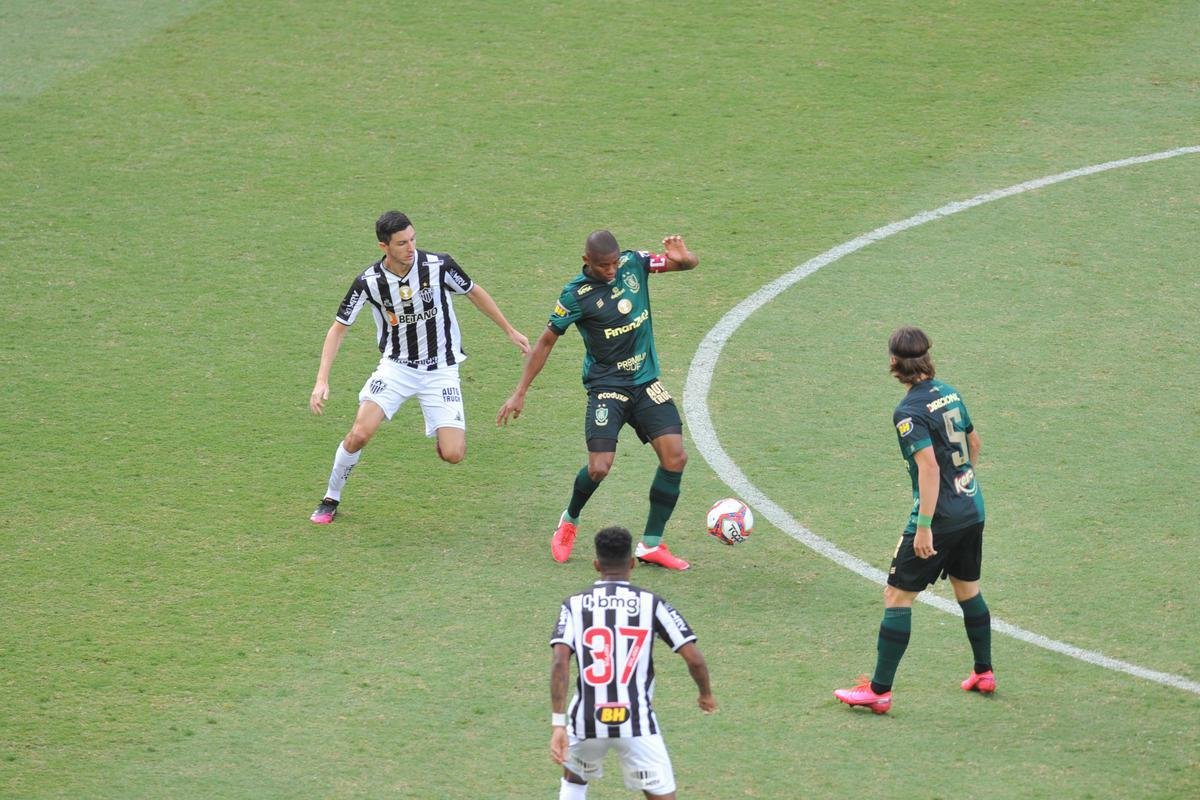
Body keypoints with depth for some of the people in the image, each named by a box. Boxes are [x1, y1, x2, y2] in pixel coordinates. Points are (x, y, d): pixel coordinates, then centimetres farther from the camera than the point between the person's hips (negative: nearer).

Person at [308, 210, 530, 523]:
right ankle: (331, 499, 7)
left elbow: (474, 292, 3)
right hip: (396, 366, 0)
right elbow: (339, 328, -6)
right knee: (359, 434, -18)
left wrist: (510, 331, 12)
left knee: (452, 454, -12)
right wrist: (322, 380, -14)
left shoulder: (438, 265, -17)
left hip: (441, 370, 0)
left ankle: (446, 433, 27)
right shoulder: (369, 281, -16)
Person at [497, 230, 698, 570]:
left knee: (675, 456, -9)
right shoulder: (576, 295, -14)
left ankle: (651, 544, 2)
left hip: (646, 383, 4)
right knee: (599, 468, -17)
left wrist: (682, 257, -20)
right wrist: (519, 393, -4)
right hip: (607, 386, -4)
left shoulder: (633, 263, -2)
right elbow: (546, 342, -4)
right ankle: (570, 521, 17)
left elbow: (690, 263, 6)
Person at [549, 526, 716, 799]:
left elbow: (560, 661, -12)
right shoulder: (652, 604, 0)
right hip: (636, 723, -2)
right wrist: (706, 694, 17)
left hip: (588, 721, 2)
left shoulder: (574, 605, 2)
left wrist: (558, 724, -15)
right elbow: (693, 658, -4)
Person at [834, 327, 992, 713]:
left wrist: (924, 526, -24)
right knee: (968, 590, 24)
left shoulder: (909, 412, -17)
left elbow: (929, 466, -25)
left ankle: (879, 691, 0)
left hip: (941, 517, -8)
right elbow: (974, 443, 20)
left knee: (897, 596, -1)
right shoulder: (950, 393, 6)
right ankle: (984, 672, 35)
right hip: (973, 510, 8)